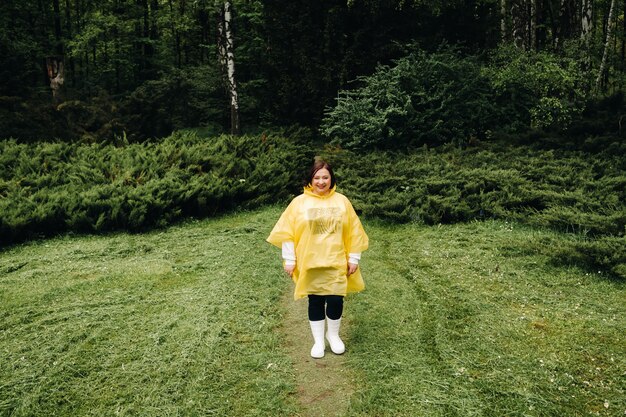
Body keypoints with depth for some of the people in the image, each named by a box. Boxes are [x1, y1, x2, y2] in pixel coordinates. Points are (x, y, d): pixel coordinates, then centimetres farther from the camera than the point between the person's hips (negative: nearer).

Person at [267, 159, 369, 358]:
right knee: (315, 301, 9)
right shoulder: (299, 202, -4)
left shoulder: (342, 201, 0)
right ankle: (318, 341, 26)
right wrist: (289, 260, -4)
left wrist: (353, 258, 3)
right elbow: (288, 232, -2)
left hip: (336, 262, 1)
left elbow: (354, 232, 4)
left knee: (335, 300, 0)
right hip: (310, 263, 0)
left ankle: (333, 335, 27)